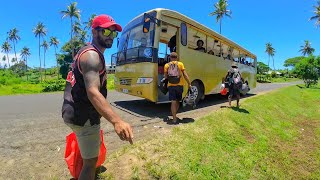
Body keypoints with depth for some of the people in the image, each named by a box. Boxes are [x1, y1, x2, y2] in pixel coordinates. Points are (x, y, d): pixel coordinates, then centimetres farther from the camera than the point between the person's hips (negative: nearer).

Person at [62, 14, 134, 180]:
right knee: (91, 160, 3)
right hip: (83, 116, -11)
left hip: (75, 112, 11)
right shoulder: (92, 55, -19)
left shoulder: (88, 53, 14)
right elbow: (93, 92, -35)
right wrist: (116, 121, -48)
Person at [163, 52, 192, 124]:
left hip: (171, 85, -1)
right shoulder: (180, 64, 4)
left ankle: (174, 119, -2)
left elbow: (166, 77, 4)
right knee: (177, 101, 17)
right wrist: (189, 84, 2)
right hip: (179, 85, 1)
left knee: (173, 102, -1)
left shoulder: (166, 65, 5)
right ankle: (174, 115, 28)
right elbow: (185, 75, -1)